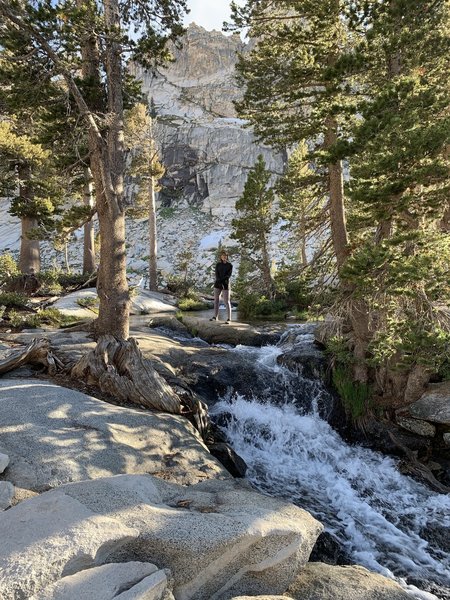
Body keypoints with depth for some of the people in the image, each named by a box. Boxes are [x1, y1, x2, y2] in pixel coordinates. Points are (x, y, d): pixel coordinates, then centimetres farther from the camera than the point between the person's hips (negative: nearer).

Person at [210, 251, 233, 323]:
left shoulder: (230, 265, -2)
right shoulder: (218, 265, 5)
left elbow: (228, 276, -10)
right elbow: (217, 275, -5)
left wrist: (221, 280, -19)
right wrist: (221, 284, -18)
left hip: (226, 284, -4)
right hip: (218, 284, 4)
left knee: (227, 302, -7)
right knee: (216, 300, 8)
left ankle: (229, 319, -3)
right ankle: (215, 317, 18)